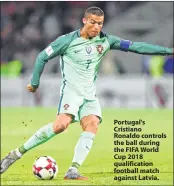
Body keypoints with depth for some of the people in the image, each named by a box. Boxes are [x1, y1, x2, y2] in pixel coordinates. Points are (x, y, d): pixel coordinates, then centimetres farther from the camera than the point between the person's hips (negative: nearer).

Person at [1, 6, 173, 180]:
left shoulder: (105, 40, 6)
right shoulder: (68, 40, -6)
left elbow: (134, 46, 4)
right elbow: (42, 57, 3)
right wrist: (34, 83, 8)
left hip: (89, 94, 5)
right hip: (71, 89, -5)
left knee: (92, 125, -20)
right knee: (61, 124, -27)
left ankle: (73, 171, -24)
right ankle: (18, 153, -18)